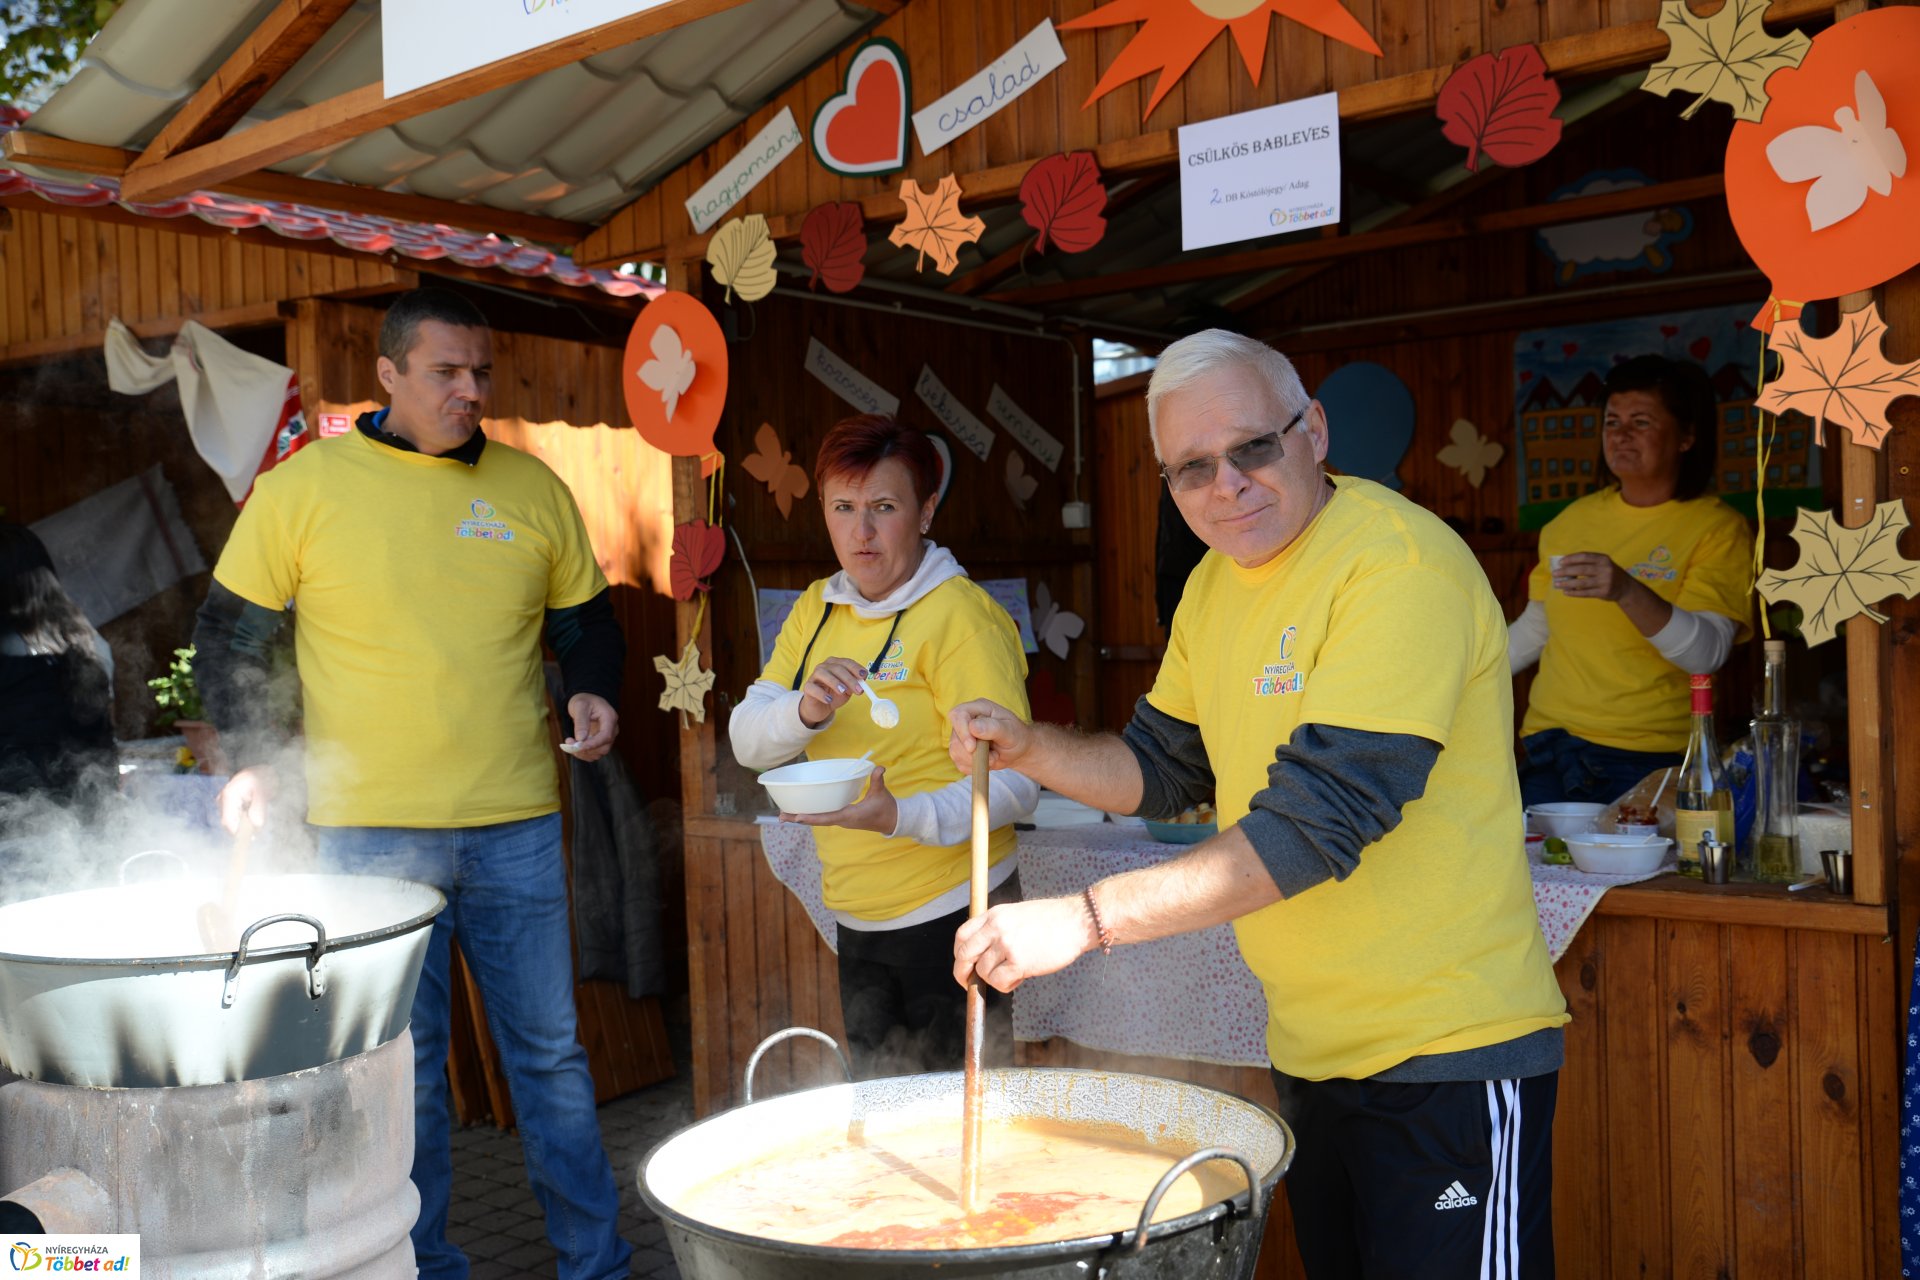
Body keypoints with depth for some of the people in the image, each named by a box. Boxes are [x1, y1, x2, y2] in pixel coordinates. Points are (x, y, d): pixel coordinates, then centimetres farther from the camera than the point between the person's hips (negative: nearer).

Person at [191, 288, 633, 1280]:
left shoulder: (533, 489, 6)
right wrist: (250, 759, -4)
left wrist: (592, 691, -2)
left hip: (516, 825, 2)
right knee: (401, 1065, 7)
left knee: (549, 1048, 10)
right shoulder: (305, 485, -1)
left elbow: (584, 619, 17)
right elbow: (229, 631, 5)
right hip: (370, 828, -2)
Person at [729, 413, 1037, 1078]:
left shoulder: (959, 613, -15)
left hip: (949, 918, -6)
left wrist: (901, 816, -36)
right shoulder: (816, 608, 8)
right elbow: (747, 741, 0)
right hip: (857, 919, 7)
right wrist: (805, 711, -21)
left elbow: (1012, 783, -20)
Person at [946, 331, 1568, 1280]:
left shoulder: (1401, 562, -20)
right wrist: (1030, 749, -3)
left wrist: (1088, 917, -31)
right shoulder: (1215, 583, 8)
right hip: (1310, 1048, 8)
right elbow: (1162, 768, 16)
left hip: (1449, 1055, -8)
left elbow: (1321, 817, -28)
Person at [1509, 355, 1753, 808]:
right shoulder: (1575, 519, 12)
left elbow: (1707, 653, -16)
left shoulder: (1718, 528, -2)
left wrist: (1627, 591, -32)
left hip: (1646, 760, -4)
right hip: (1549, 749, 4)